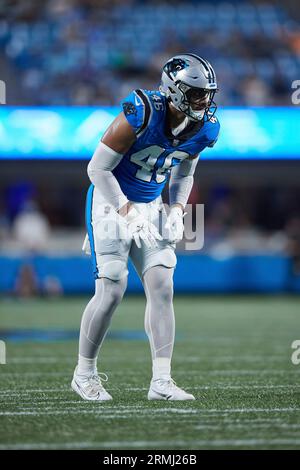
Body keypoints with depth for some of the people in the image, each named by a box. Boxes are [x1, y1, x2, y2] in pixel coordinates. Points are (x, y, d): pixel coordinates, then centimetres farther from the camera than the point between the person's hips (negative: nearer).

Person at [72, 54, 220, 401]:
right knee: (111, 291, -9)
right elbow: (97, 168, -18)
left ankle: (161, 382, -3)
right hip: (111, 202, -6)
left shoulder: (203, 128, -5)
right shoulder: (141, 115, -25)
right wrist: (128, 214, -23)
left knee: (162, 288, -5)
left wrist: (177, 210, -4)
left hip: (149, 206, 6)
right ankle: (84, 373, 9)